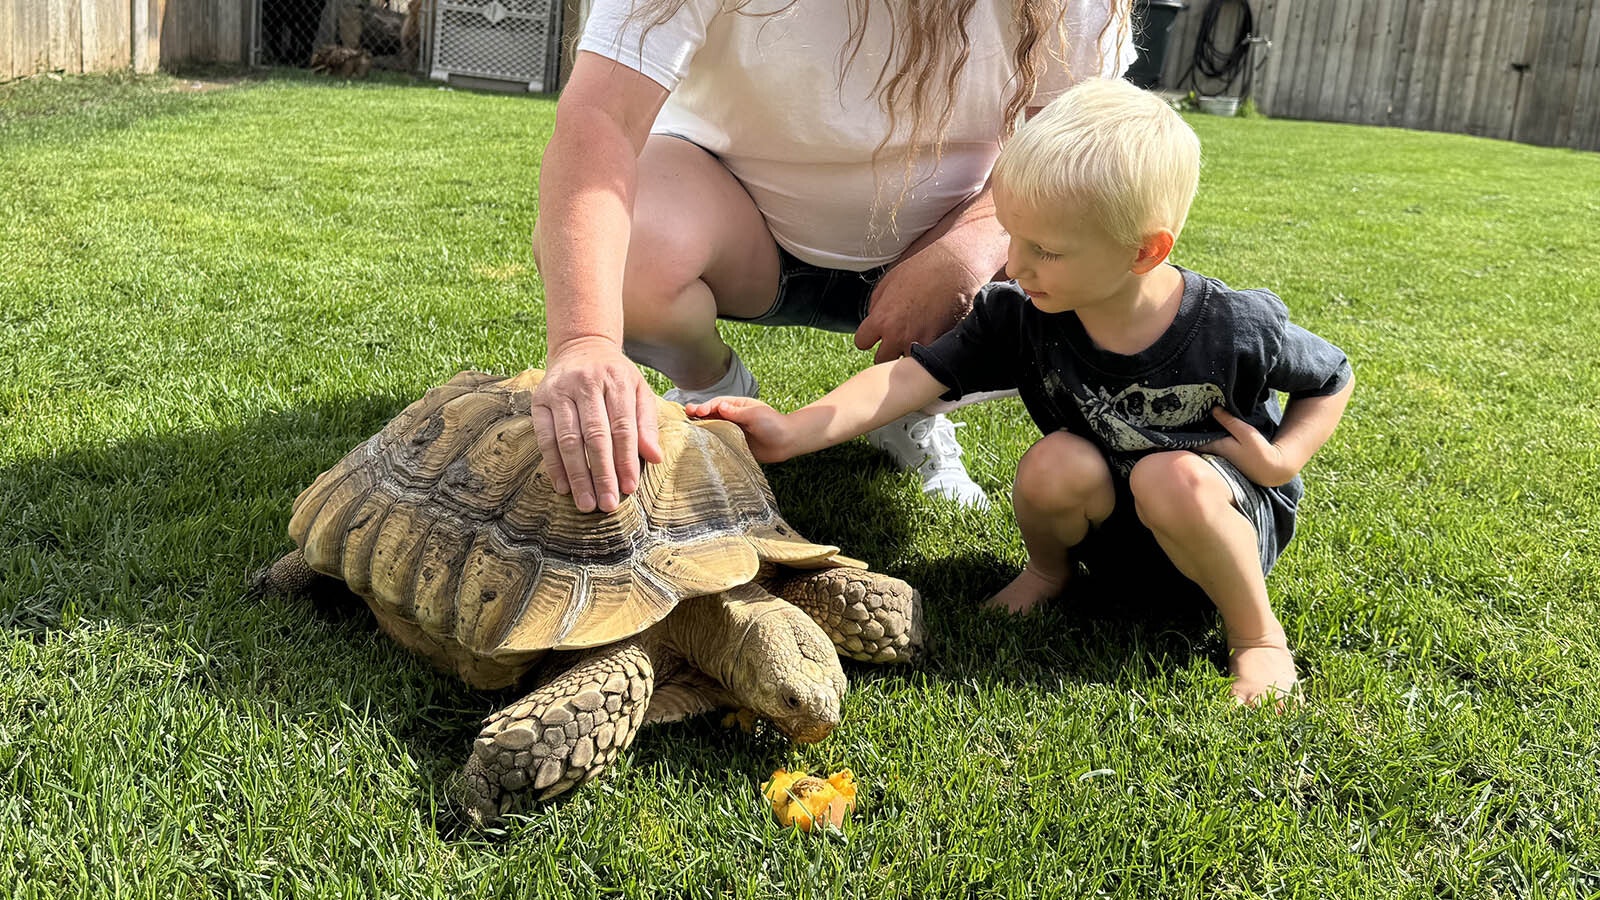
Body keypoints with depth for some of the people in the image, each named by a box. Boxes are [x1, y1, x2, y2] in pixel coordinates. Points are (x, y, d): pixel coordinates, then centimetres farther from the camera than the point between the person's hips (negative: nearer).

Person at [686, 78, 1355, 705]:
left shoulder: (1237, 328, -24)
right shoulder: (1020, 317, -19)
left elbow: (1333, 379, -5)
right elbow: (913, 376, -25)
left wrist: (1281, 459, -21)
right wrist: (796, 432, -37)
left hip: (1223, 506, -2)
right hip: (1107, 507, 3)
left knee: (1175, 478, -36)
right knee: (1056, 466, -30)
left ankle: (1256, 632, -11)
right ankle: (1048, 568, 5)